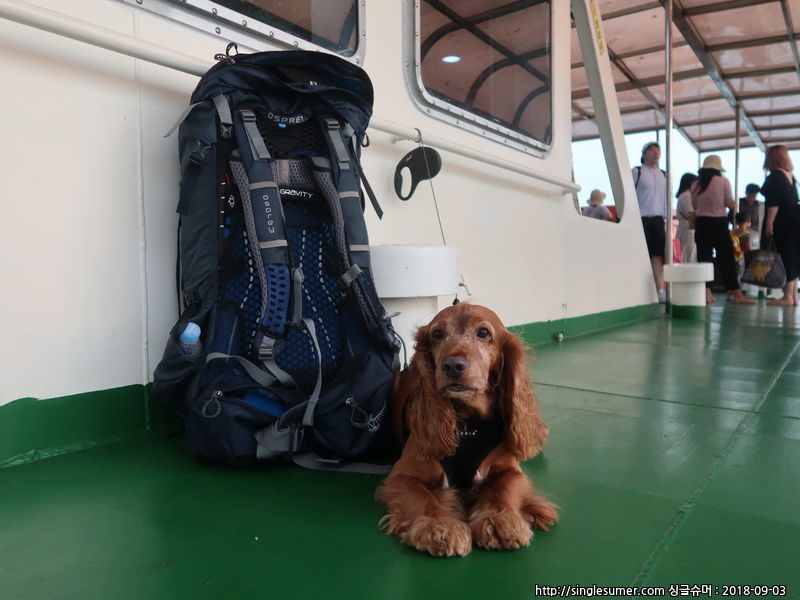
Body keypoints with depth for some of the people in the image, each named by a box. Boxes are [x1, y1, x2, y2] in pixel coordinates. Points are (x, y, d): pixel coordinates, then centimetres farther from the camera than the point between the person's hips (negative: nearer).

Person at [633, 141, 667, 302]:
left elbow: (665, 198, 21)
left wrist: (665, 219, 14)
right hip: (641, 218, -5)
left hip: (658, 219, 5)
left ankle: (660, 290, 0)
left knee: (658, 255, 1)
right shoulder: (636, 172, 0)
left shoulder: (663, 175, 17)